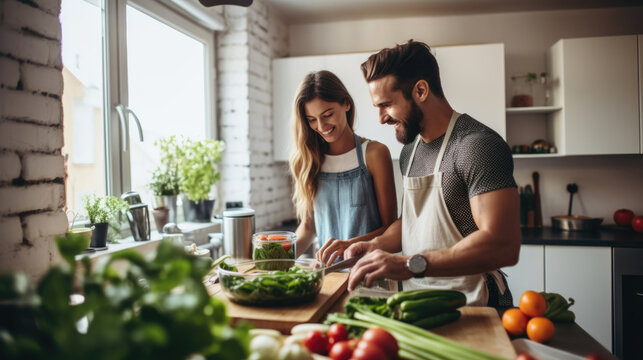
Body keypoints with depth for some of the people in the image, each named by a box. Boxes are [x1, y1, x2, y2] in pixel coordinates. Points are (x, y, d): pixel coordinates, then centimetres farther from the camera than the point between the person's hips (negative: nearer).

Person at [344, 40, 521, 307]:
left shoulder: (478, 145, -13)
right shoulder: (410, 151, 15)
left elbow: (503, 246, -22)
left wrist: (410, 264, -26)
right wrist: (377, 245, 6)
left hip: (470, 312, -7)